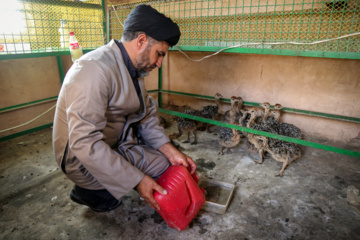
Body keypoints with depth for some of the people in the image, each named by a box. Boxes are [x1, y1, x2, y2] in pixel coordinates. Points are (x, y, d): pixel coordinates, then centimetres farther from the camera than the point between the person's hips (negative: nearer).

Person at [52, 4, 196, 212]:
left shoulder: (134, 69, 2)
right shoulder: (93, 70, -28)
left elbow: (146, 115, 0)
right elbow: (85, 143, -31)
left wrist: (170, 150, -14)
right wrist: (138, 180, -28)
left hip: (117, 141, 9)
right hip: (84, 158, -9)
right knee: (167, 167, -14)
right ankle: (94, 193, 0)